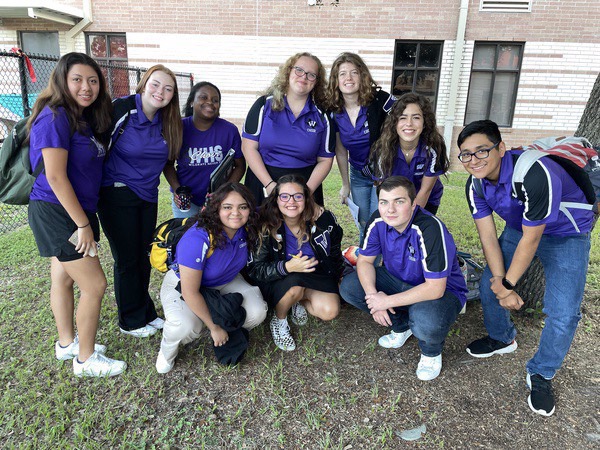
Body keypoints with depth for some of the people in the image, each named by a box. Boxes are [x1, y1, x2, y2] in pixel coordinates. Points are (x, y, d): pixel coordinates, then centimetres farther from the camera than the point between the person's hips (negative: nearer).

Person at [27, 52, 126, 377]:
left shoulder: (84, 118, 10)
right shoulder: (55, 118, -18)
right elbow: (55, 176, -21)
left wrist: (86, 219, 10)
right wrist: (83, 225, -19)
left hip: (77, 210, 9)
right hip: (56, 213, -9)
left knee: (64, 277, 19)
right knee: (95, 285, -4)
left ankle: (67, 343, 36)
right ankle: (86, 359, 13)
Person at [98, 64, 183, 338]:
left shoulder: (168, 122, 4)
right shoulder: (121, 110, -15)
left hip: (148, 196, 6)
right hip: (118, 195, -6)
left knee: (143, 256, 15)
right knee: (127, 259, 3)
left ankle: (146, 312, 32)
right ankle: (131, 321, 21)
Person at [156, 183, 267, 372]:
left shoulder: (247, 230, -20)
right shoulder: (197, 240, -36)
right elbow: (190, 292, -28)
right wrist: (214, 327, -20)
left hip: (226, 282, 5)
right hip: (183, 283, -5)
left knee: (257, 312, -20)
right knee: (185, 327, -34)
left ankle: (230, 335, 16)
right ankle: (167, 351, 4)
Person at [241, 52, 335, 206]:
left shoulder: (321, 116, 1)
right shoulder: (265, 105, -2)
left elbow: (325, 160, 3)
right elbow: (249, 147, -5)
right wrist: (270, 185, -13)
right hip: (262, 184, 0)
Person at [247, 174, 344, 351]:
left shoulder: (323, 218, -15)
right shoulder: (266, 226, -20)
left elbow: (335, 251, 4)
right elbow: (254, 269, -21)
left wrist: (336, 277, 8)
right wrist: (287, 267, -36)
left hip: (317, 277, 2)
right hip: (279, 282, -2)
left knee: (330, 312, -24)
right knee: (294, 286, -36)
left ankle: (300, 301, 8)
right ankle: (279, 321, -4)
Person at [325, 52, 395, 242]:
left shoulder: (380, 100, -22)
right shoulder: (334, 111, -6)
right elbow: (340, 151, 5)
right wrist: (345, 184, 11)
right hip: (358, 174, 4)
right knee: (363, 226, 15)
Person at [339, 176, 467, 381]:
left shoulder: (430, 229, -33)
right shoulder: (379, 222, -16)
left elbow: (435, 288, -32)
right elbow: (365, 260, -4)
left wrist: (387, 301, -28)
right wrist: (372, 294, -22)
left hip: (442, 290, -6)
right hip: (399, 280, 6)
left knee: (426, 322, -39)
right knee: (348, 287, -12)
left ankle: (432, 352, 1)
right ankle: (401, 325, 10)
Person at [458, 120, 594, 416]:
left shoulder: (536, 175, -38)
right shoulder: (475, 184, -16)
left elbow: (531, 239, -29)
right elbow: (488, 237, -13)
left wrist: (508, 284, -19)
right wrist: (499, 281, -22)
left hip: (566, 234, -5)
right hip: (519, 227, 6)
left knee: (563, 312, -13)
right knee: (488, 285, 1)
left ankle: (541, 374, 12)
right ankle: (502, 339, 31)